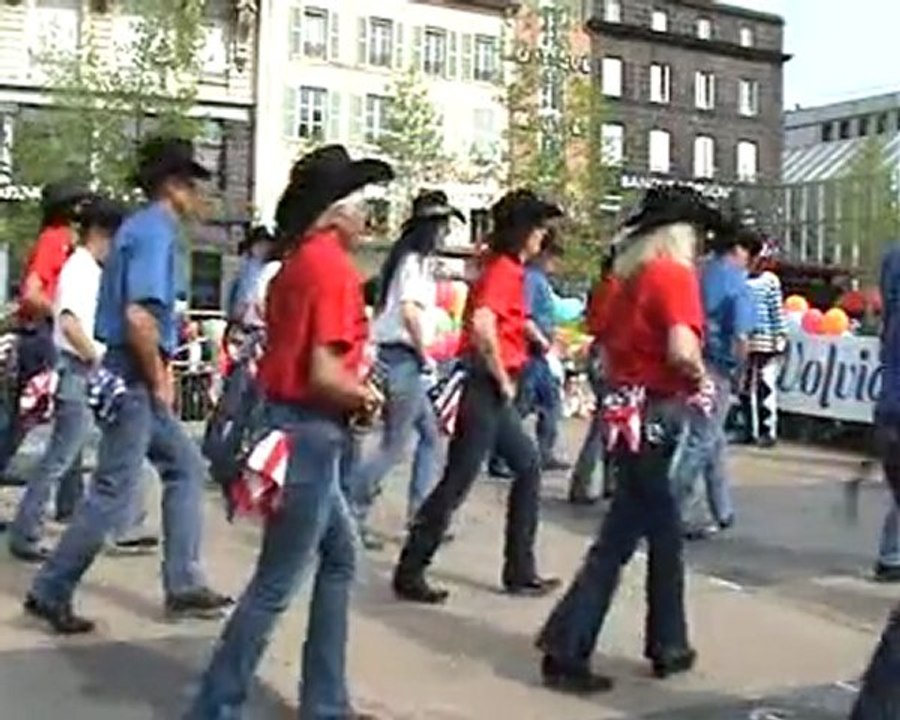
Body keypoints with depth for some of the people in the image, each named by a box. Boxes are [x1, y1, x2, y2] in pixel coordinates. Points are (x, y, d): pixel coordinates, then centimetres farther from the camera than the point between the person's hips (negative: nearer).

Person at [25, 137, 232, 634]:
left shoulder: (142, 227, 15)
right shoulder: (155, 232, -16)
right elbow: (138, 318, -27)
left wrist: (158, 373, 17)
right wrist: (159, 381, -15)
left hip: (136, 375, 10)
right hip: (135, 378, -10)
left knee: (185, 468, 14)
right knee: (112, 493, -3)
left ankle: (183, 587, 17)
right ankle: (50, 592, 9)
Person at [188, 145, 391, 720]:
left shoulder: (298, 262, 12)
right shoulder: (334, 267, -16)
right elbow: (324, 374, -23)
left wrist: (352, 389, 10)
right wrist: (366, 398, -5)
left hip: (289, 422, 10)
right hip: (311, 433, -10)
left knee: (340, 559, 18)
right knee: (276, 586, 0)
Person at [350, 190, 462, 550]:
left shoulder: (403, 258, 15)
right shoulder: (417, 261, -12)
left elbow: (384, 307, 15)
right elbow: (411, 311, -25)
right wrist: (424, 355, -15)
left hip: (398, 357, 10)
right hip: (404, 358, -10)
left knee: (431, 436, 14)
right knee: (394, 446, -4)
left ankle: (418, 513, 17)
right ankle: (351, 511, -1)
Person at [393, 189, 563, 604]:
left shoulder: (507, 268, 15)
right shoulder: (504, 269, -14)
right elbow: (482, 325, -30)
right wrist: (503, 381, -19)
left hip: (494, 389, 10)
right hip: (486, 387, -10)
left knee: (528, 466, 15)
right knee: (457, 482, -6)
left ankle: (520, 572, 20)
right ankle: (409, 573, 2)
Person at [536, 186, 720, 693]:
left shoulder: (630, 274, 11)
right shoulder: (675, 274, -13)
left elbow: (609, 345, 17)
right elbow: (682, 349, -26)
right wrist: (699, 377, -8)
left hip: (628, 409, 9)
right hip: (653, 416, -9)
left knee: (663, 530, 18)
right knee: (618, 540, -2)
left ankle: (668, 645, 28)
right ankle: (565, 653, 3)